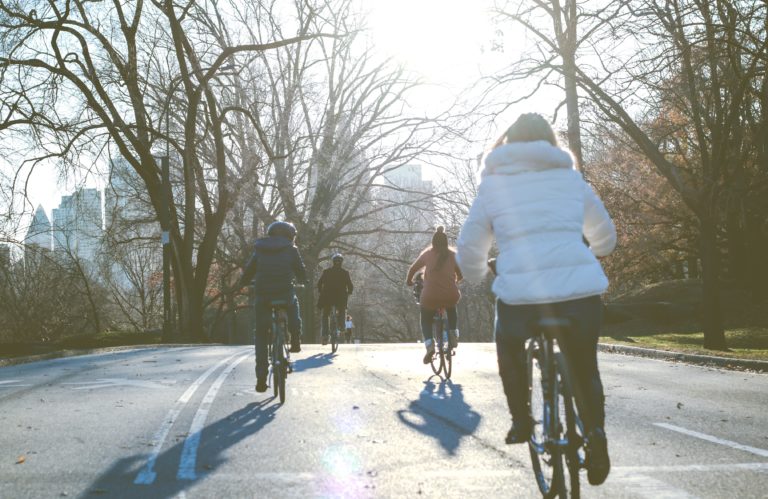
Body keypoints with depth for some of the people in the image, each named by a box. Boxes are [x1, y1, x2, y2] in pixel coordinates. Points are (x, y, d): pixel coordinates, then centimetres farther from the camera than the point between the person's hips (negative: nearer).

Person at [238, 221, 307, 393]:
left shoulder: (259, 250, 11)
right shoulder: (291, 250, 5)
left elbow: (248, 272, 14)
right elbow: (302, 275, 11)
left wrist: (242, 283, 35)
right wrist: (301, 280, 34)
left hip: (262, 296, 2)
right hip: (285, 294, -2)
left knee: (261, 335, 11)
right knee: (293, 304, 35)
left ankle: (261, 378, 4)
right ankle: (295, 341, 26)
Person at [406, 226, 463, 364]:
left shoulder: (427, 253, 6)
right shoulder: (453, 254, 8)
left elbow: (413, 269, 13)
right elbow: (460, 275, 15)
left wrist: (409, 281, 32)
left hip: (430, 296, -1)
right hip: (450, 296, 1)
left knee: (426, 319, 22)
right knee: (451, 310, 36)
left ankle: (429, 344, -5)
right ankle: (453, 334, 13)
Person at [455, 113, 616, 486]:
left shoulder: (493, 185, 12)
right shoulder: (571, 177, 17)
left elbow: (468, 252, 12)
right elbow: (605, 237, 29)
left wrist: (477, 275, 35)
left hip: (519, 295, -1)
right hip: (582, 291, 1)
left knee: (509, 347, 29)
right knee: (585, 365, 22)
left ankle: (520, 422, 22)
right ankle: (595, 431, 1)